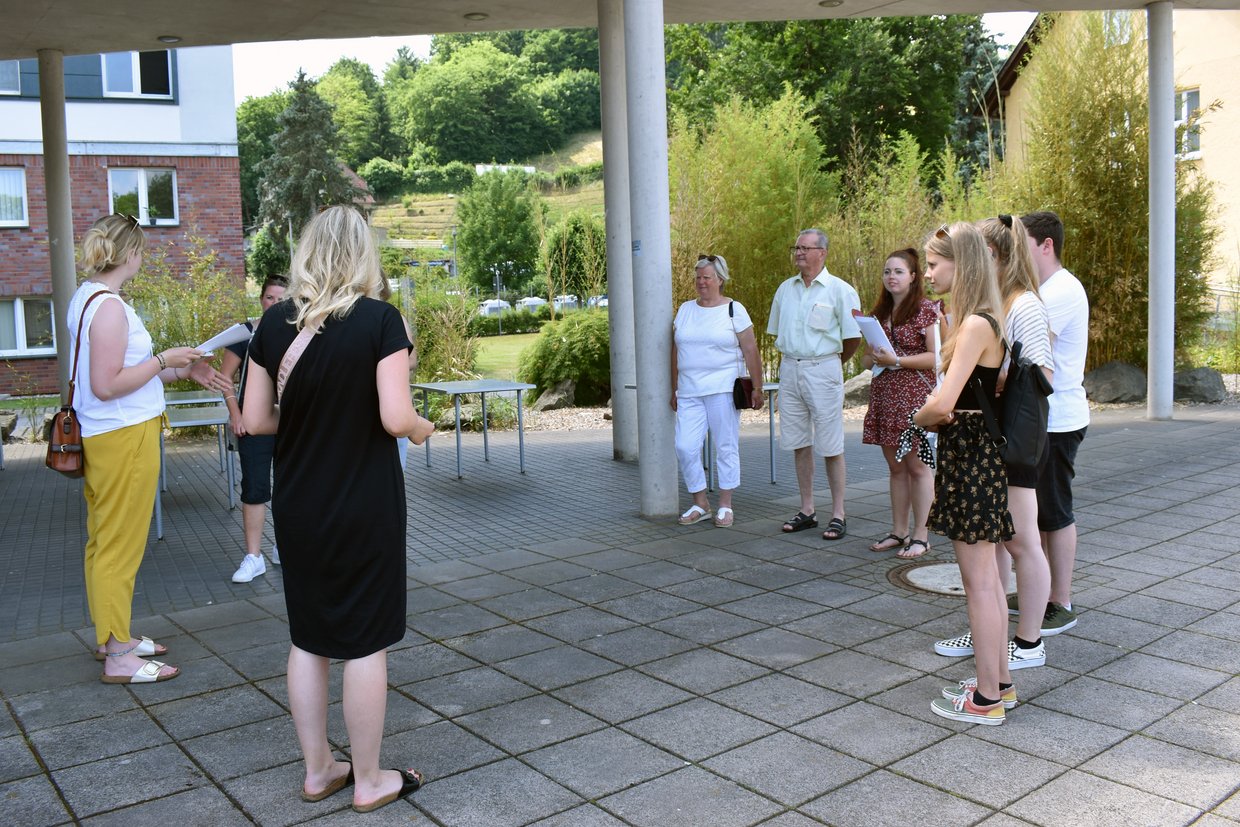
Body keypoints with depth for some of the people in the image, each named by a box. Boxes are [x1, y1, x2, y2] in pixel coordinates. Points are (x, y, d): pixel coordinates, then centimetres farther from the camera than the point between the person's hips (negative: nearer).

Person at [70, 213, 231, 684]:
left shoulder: (85, 298, 11)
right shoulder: (109, 307, -19)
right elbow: (107, 385, -23)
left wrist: (183, 371, 11)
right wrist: (165, 360, -16)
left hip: (104, 435, 10)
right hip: (124, 436, -10)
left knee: (104, 542, 17)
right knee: (121, 546, -2)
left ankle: (110, 636, 31)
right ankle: (118, 656, 8)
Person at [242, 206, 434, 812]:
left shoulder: (274, 323, -1)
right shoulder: (379, 320, -13)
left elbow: (255, 420, 1)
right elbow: (395, 417, -19)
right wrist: (421, 428, 2)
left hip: (297, 508, 5)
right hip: (364, 507, -4)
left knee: (308, 640, 17)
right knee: (366, 642, 8)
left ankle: (317, 769, 30)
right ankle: (369, 781, 21)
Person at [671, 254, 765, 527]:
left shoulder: (734, 310, 1)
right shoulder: (685, 309, 13)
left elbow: (751, 351, -1)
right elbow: (676, 351, 16)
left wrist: (757, 388, -5)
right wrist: (674, 389, 14)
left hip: (722, 389, -4)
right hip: (689, 392, 4)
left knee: (726, 447, 1)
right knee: (685, 447, -3)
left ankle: (725, 505, 12)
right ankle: (700, 505, 10)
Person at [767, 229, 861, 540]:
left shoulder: (840, 290, -5)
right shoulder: (785, 289, 11)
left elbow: (853, 338, -3)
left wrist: (831, 361, 7)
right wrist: (793, 357, 15)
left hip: (823, 370, -5)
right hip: (789, 370, 5)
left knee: (830, 447, -2)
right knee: (799, 443, 9)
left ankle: (838, 514, 6)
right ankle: (807, 510, 19)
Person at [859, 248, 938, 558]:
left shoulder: (926, 309, -5)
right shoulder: (879, 313, 15)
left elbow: (937, 357, -12)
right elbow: (867, 359, 21)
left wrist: (896, 360, -17)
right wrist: (872, 358, -3)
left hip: (915, 395, -6)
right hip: (884, 396, 7)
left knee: (917, 466, -2)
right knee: (895, 466, 11)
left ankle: (921, 536, 5)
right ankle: (899, 531, 18)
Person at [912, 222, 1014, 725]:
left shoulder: (976, 325, -20)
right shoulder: (980, 320, 11)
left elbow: (942, 403, -25)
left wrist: (920, 417, -6)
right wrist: (936, 418, -2)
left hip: (971, 456, -10)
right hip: (974, 451, 10)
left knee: (978, 580, 0)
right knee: (984, 575, 17)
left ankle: (987, 700, 11)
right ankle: (999, 682, 29)